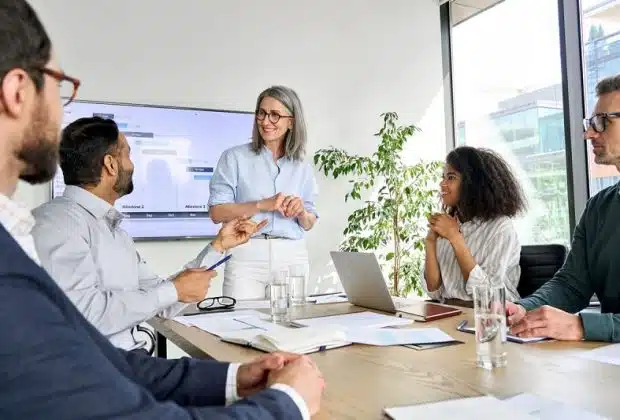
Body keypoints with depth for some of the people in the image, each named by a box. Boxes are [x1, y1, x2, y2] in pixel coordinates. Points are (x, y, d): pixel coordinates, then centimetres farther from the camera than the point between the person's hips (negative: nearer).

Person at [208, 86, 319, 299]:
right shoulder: (234, 158, 1)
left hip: (292, 258, 3)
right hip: (246, 257, -3)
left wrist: (301, 211, -7)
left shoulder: (302, 168, 10)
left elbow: (309, 224, 14)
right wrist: (262, 205, -16)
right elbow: (217, 212, -6)